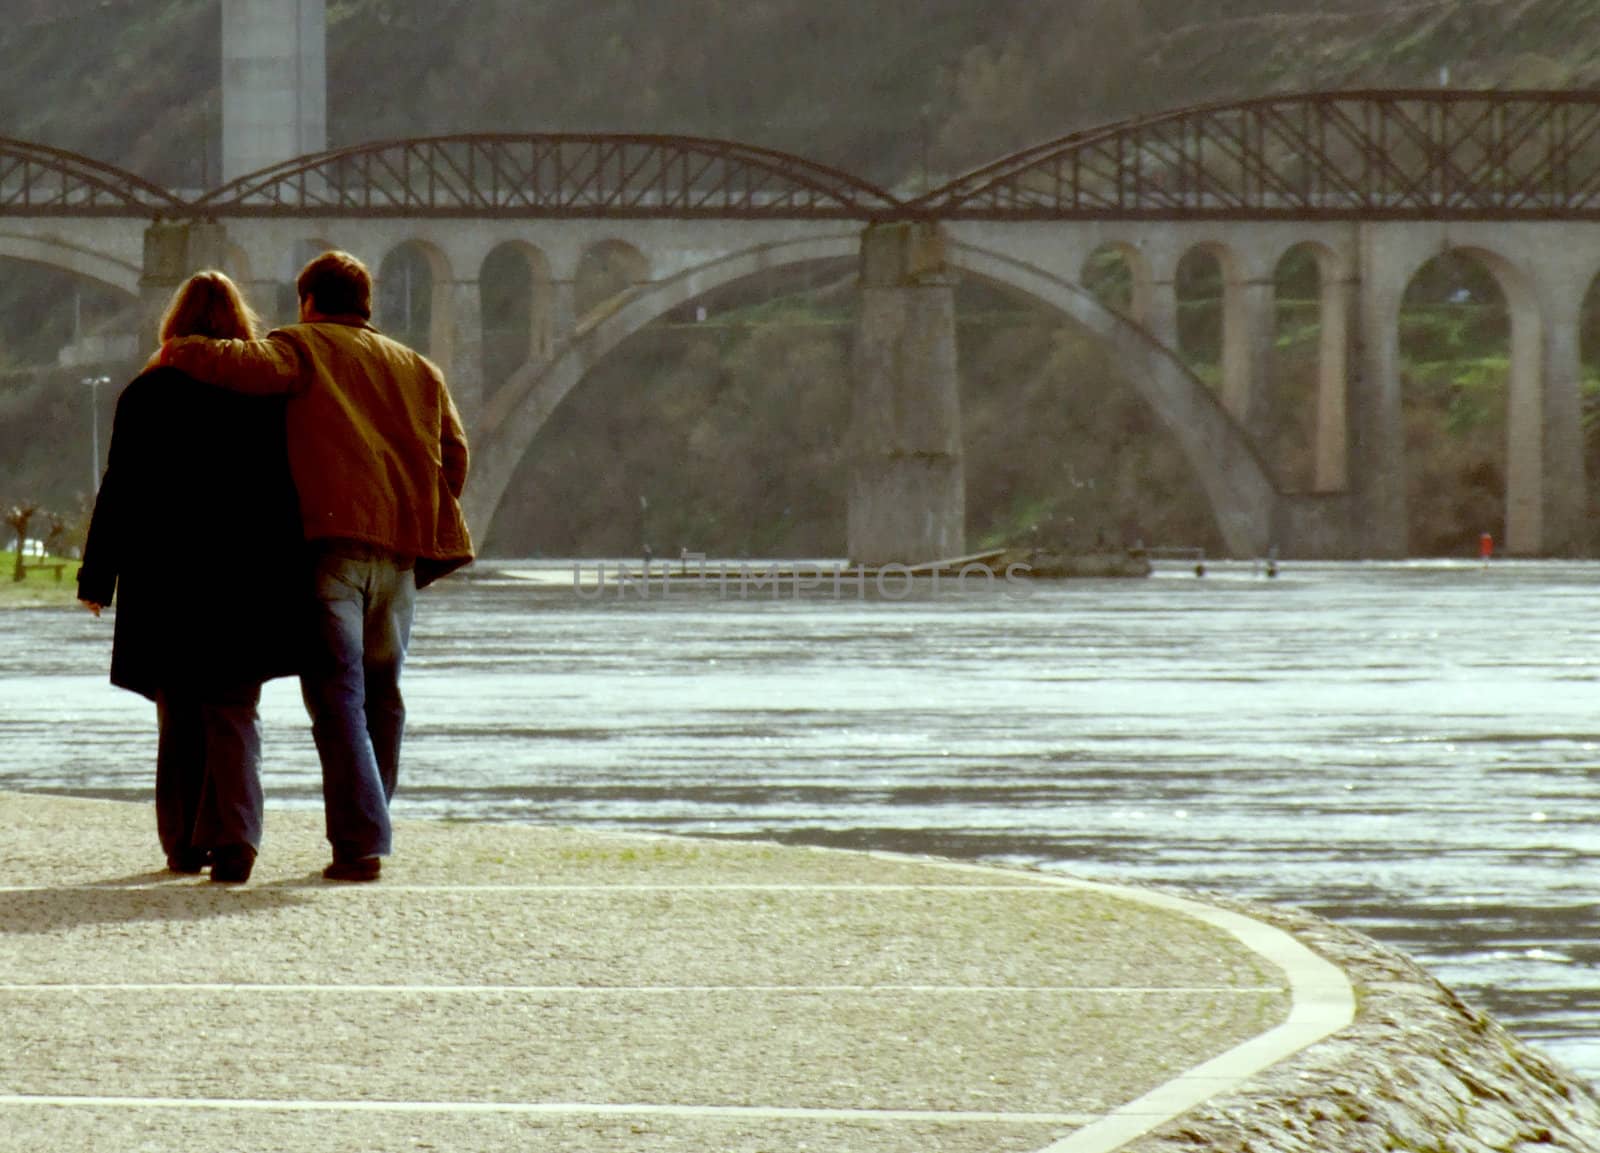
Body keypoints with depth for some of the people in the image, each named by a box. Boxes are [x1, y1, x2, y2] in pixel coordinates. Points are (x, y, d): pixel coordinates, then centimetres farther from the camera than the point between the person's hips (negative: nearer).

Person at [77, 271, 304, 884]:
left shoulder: (145, 395, -3)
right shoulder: (266, 392, 0)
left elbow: (120, 492, -4)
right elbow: (288, 488, 2)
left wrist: (97, 577, 3)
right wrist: (291, 575, 10)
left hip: (165, 580, 0)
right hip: (247, 580, 0)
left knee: (179, 718, 12)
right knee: (233, 715, 3)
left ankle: (185, 842, 13)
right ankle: (234, 838, -14)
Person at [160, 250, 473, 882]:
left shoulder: (303, 348, 6)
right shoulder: (419, 369, 23)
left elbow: (247, 366, -14)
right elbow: (453, 454, 16)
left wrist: (178, 354, 2)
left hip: (332, 539, -5)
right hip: (402, 548, 5)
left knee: (336, 695, -8)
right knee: (382, 695, 15)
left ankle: (360, 842, -17)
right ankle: (371, 830, 18)